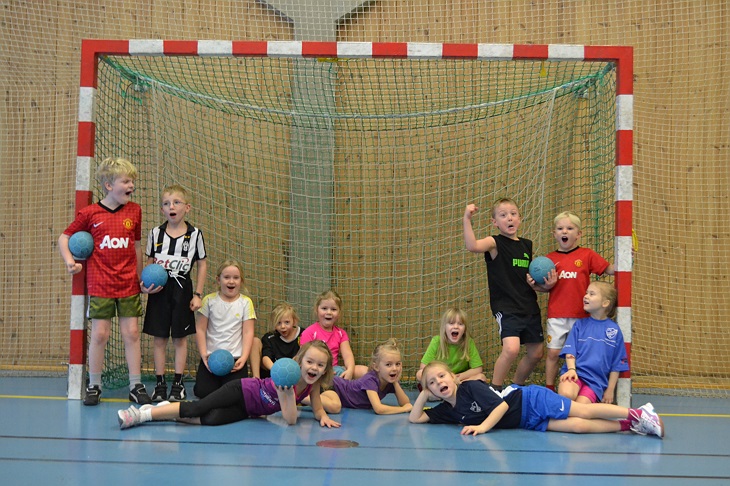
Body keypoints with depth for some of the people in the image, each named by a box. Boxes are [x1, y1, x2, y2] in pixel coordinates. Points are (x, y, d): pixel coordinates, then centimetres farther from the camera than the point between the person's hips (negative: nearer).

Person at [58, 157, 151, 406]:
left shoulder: (134, 210, 4)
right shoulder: (90, 213, -4)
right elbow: (64, 237, 6)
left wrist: (141, 277, 13)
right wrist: (70, 261, -9)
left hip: (129, 285, 2)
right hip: (100, 285, -2)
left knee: (132, 332, 2)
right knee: (99, 334, 1)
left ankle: (136, 386, 10)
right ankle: (93, 386, 14)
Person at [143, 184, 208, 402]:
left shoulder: (194, 234, -4)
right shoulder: (155, 233, 2)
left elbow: (202, 264, 2)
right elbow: (150, 262, 11)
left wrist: (197, 294, -1)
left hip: (182, 289, -2)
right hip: (159, 289, 2)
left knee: (180, 338, 5)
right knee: (158, 337, 5)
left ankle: (178, 383, 13)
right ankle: (160, 383, 13)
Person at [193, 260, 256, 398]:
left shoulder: (245, 302, 1)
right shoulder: (209, 300, 2)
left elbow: (248, 332, -2)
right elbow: (200, 330, 2)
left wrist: (243, 357, -12)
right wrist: (204, 354, -8)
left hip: (235, 359, -1)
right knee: (203, 392, -15)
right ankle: (215, 381, 21)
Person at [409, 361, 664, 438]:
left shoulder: (470, 387, -15)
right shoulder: (447, 410, 7)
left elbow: (502, 405, -20)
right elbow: (414, 418, 8)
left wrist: (483, 427, -30)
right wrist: (423, 393, -3)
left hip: (532, 401, -5)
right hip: (529, 423, 5)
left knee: (584, 412, -15)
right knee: (579, 426, -9)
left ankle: (637, 414, -9)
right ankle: (628, 427, -4)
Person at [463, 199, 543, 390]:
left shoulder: (527, 245, 12)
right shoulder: (495, 243, -6)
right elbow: (472, 246, -28)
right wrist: (467, 219, -35)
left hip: (529, 306, 7)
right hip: (506, 307, -7)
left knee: (535, 353, 12)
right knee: (511, 348, -24)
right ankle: (494, 389, -5)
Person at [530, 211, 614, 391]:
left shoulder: (587, 255, 2)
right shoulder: (550, 259, 4)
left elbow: (609, 269, 2)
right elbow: (542, 286, 9)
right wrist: (548, 285, -12)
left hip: (581, 315, -1)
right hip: (556, 315, 1)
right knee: (553, 352, 2)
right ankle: (549, 388, 14)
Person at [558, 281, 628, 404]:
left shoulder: (614, 330, 5)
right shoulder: (580, 324, 10)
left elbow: (617, 364, 8)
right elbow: (570, 350, 4)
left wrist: (610, 390, 7)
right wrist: (571, 369, -15)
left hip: (596, 380, 0)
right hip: (575, 372, 0)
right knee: (566, 394, -32)